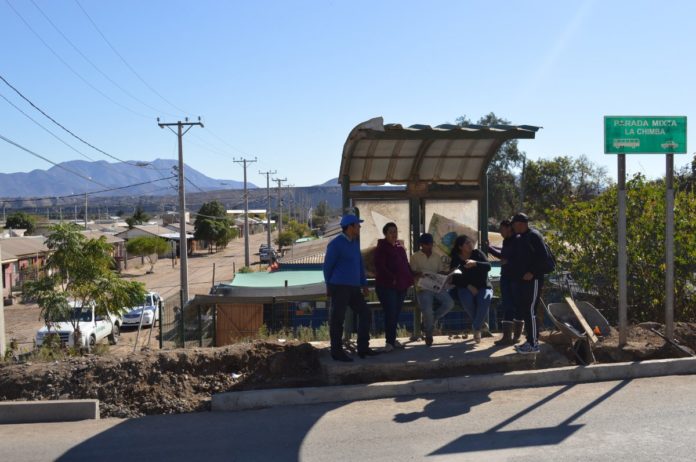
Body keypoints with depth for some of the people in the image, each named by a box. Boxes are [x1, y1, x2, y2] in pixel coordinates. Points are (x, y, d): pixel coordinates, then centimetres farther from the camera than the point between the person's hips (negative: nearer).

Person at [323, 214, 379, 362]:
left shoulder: (355, 241, 12)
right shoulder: (336, 244, -11)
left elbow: (360, 264, 17)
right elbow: (327, 266, -3)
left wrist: (364, 284, 13)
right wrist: (329, 287, 6)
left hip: (353, 287, 8)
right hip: (339, 287, -8)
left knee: (365, 312, 7)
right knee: (337, 319, -1)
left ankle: (363, 348, 15)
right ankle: (336, 352, 10)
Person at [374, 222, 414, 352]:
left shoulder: (400, 247, 17)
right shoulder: (381, 248, -4)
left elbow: (406, 265, 24)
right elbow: (380, 267, -13)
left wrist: (410, 278, 10)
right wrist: (392, 279, -19)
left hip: (401, 286, 6)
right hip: (387, 286, -6)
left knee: (396, 313, 7)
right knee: (390, 313, -10)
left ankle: (392, 339, 17)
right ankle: (390, 341, -4)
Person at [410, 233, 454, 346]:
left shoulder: (437, 257, 20)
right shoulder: (415, 257, 7)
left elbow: (441, 273, 17)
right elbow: (412, 274, 0)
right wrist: (419, 274, -22)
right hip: (423, 288, -4)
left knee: (449, 303, -22)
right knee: (427, 309, -29)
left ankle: (429, 321, 0)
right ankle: (429, 333, -1)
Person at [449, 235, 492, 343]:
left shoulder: (477, 253, 4)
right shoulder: (455, 259, 3)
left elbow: (488, 266, -10)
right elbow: (454, 279, -1)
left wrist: (475, 263, -28)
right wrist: (468, 286, -16)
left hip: (483, 287, 0)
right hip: (465, 288, 0)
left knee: (484, 301, -34)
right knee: (467, 300, -35)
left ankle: (476, 328, -17)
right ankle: (480, 324, -11)